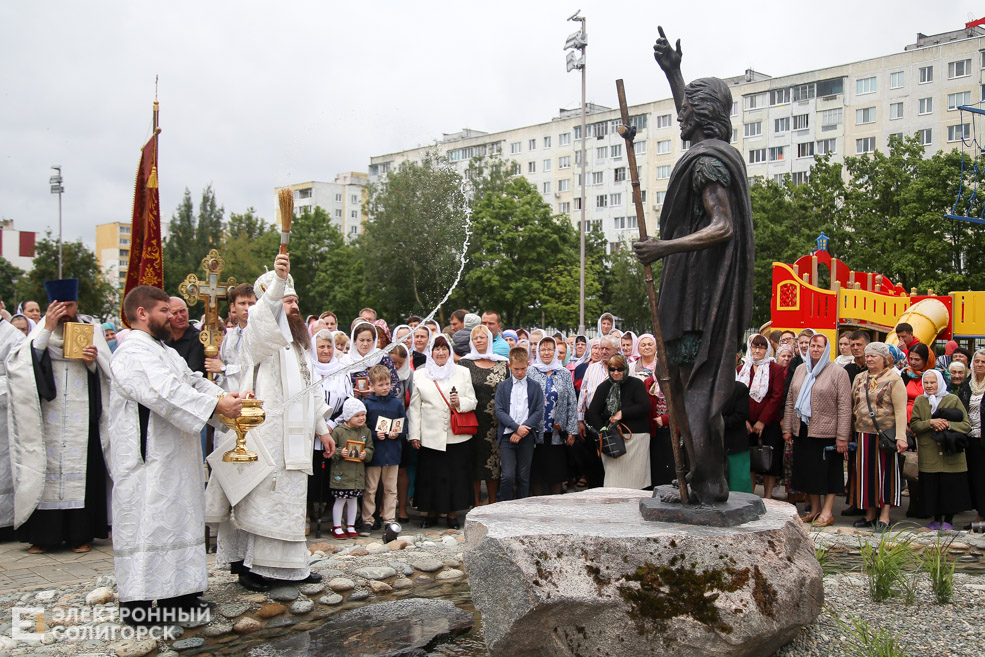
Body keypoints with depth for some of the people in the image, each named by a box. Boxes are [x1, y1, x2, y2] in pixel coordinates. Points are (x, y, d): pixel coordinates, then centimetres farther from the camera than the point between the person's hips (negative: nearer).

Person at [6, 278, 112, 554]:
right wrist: (48, 329, -14)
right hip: (48, 416, 0)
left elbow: (106, 373, 9)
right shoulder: (42, 330, 7)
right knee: (47, 467, 0)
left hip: (82, 415, 0)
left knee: (82, 467, -1)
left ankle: (80, 533, 7)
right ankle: (45, 534, 8)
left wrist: (93, 362, -12)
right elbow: (25, 362, -9)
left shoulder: (91, 329, 8)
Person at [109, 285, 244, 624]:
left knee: (178, 517, 13)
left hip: (175, 457, 10)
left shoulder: (165, 351, 20)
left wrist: (226, 396, -6)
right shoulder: (133, 352, -14)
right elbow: (165, 392, -26)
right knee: (146, 522, -6)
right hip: (148, 460, -10)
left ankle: (175, 593, 21)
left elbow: (193, 381, 13)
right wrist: (217, 405, -26)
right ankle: (136, 603, 2)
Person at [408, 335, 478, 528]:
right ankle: (431, 513, 18)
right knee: (430, 475, 3)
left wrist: (460, 403, -13)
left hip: (457, 436, 0)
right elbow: (414, 407, 5)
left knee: (455, 475, 1)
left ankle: (453, 514, 15)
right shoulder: (420, 374, 9)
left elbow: (472, 402, 8)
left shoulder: (463, 373, 10)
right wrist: (414, 434, 0)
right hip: (430, 436, 0)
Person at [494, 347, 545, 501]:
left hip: (527, 436, 1)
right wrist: (516, 427, -12)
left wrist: (523, 430, -10)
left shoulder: (535, 387, 8)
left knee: (523, 476, 5)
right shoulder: (503, 387, 7)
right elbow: (499, 411, -1)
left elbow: (539, 412, 0)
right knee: (508, 475, -11)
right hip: (507, 436, -1)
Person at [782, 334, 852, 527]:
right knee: (807, 469, 9)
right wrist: (787, 428, 8)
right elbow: (790, 401, 14)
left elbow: (844, 406, -8)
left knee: (827, 471, 1)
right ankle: (814, 509, 21)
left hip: (826, 431, -5)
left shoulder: (838, 372, -4)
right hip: (802, 430, 5)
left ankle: (827, 512, 9)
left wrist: (842, 437, -14)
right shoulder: (800, 370, 12)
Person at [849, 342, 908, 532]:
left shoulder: (894, 379, -4)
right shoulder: (860, 378, 12)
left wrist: (901, 437, -18)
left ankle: (884, 516, 8)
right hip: (863, 435, 5)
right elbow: (852, 406, 15)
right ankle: (870, 514, 18)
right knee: (865, 473, 8)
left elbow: (900, 410, -10)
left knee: (886, 472, 2)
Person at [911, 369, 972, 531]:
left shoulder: (953, 400, 2)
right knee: (932, 488, 3)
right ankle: (936, 519, 18)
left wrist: (949, 425, -18)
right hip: (928, 455, 1)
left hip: (951, 454, -1)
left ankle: (948, 520, 15)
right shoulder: (919, 401, 8)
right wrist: (931, 423, -16)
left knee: (951, 487, 0)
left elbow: (967, 426, -1)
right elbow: (913, 425, 1)